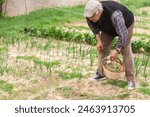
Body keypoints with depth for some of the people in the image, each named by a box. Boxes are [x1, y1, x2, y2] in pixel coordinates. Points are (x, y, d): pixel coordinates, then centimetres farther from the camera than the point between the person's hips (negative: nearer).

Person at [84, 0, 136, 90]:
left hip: (125, 25, -6)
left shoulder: (114, 14, -46)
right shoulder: (91, 14, -26)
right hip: (108, 28, 6)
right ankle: (101, 73, 10)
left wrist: (117, 50, -30)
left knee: (125, 51, -15)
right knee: (102, 48, -1)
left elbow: (123, 34, -37)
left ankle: (131, 80, -11)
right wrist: (99, 40, -8)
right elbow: (94, 26, -2)